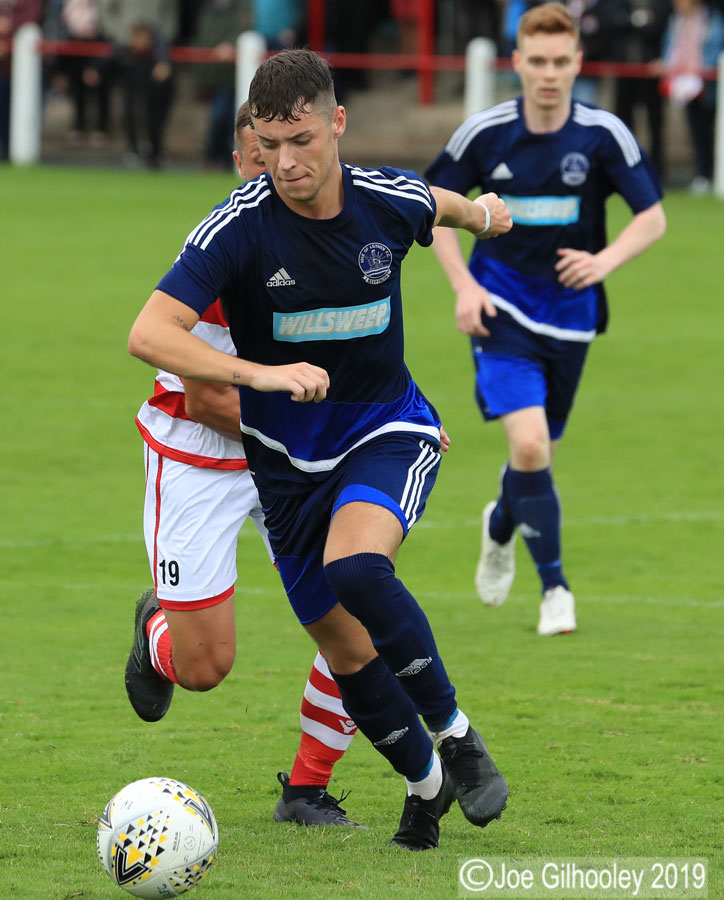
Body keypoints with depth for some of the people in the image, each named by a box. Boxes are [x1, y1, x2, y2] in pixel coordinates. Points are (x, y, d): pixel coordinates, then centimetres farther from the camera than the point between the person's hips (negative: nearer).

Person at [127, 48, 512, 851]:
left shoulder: (391, 200, -13)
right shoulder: (239, 227, -21)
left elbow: (440, 207, 14)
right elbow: (148, 334, -29)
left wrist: (482, 211, 36)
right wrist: (260, 373, -41)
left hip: (387, 431, -1)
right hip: (287, 457, 1)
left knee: (355, 567, -31)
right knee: (344, 650, 4)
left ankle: (454, 732, -14)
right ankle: (426, 781, 31)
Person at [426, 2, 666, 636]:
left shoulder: (603, 135, -8)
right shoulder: (485, 132, -8)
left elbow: (653, 217, -2)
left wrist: (605, 260, -20)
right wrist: (464, 285, -7)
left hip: (569, 314, 2)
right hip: (501, 310, -2)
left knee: (540, 454, 13)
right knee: (528, 443, -20)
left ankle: (501, 527, 48)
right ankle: (555, 587, -6)